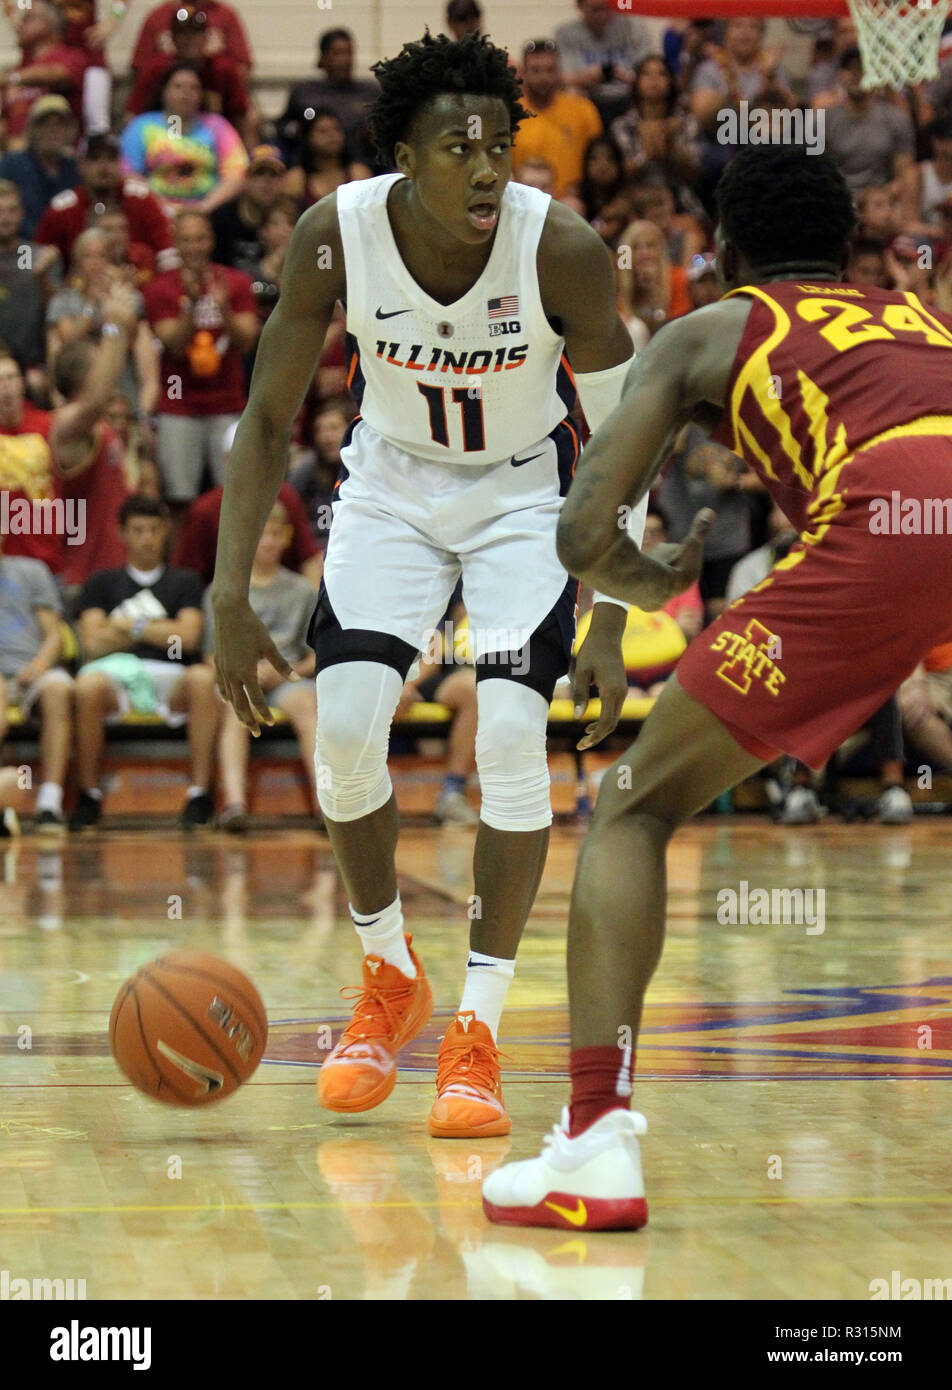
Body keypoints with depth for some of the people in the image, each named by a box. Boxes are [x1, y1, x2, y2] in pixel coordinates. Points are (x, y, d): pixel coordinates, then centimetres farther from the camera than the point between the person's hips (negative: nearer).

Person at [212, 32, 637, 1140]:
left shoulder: (562, 250, -27)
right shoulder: (336, 235, -23)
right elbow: (268, 419, -12)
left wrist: (609, 625, -22)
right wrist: (229, 600, -18)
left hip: (522, 493, -2)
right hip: (391, 482, 2)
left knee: (512, 737, -19)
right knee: (346, 725, -13)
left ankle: (478, 1029, -7)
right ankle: (389, 978, 13)